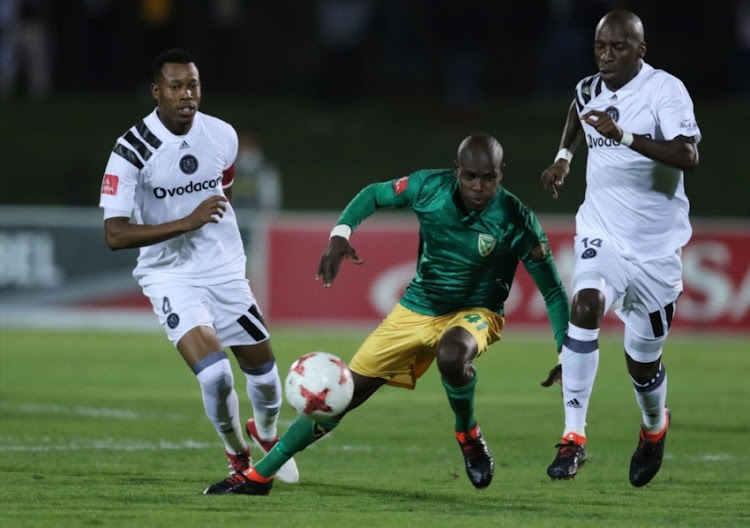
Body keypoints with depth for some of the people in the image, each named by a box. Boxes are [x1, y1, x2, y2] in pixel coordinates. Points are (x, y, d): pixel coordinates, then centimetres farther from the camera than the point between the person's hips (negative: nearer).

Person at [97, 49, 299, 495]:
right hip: (171, 276, -4)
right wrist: (188, 222, -29)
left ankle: (267, 434, 44)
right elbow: (115, 234, -23)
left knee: (264, 373, 8)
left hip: (225, 271, 4)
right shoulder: (132, 152, -18)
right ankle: (237, 458, 7)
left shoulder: (223, 136, -3)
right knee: (215, 374, -21)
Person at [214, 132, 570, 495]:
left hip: (475, 313, -3)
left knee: (452, 355, -40)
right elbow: (374, 194, 4)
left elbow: (553, 292, -15)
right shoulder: (429, 187, -16)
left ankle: (468, 436, -9)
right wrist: (340, 233, -14)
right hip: (416, 311, 3)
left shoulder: (516, 221, -23)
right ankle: (261, 475, 9)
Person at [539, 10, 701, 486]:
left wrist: (624, 136, -37)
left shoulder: (665, 90, -16)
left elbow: (688, 157, -31)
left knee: (643, 359, 6)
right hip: (601, 231, 3)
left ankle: (655, 428, 41)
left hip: (655, 242, -3)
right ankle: (574, 437, -26)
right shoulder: (589, 91, 3)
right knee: (585, 305, -26)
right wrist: (564, 157, 14)